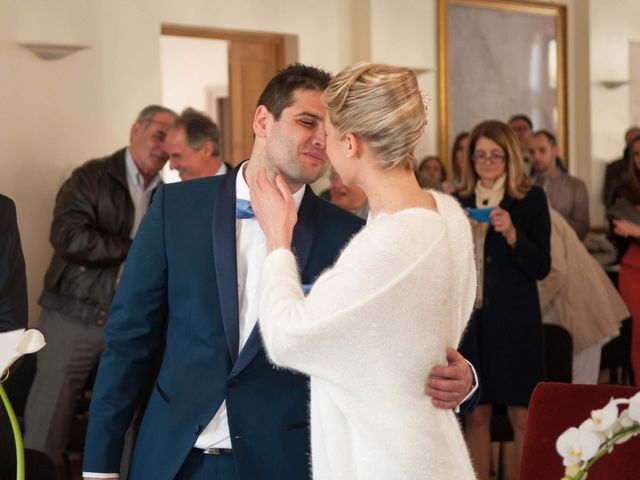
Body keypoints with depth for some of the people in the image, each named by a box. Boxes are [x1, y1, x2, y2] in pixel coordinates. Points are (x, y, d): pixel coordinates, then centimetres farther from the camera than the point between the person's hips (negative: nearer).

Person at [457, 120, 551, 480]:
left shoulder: (531, 199, -1)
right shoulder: (461, 202, 8)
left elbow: (542, 267, -5)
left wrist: (512, 234, -20)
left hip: (515, 320, -3)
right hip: (470, 318, 3)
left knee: (522, 416, -1)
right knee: (476, 415, 6)